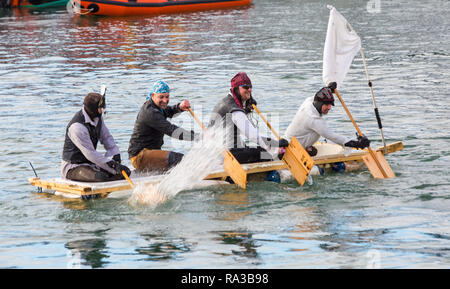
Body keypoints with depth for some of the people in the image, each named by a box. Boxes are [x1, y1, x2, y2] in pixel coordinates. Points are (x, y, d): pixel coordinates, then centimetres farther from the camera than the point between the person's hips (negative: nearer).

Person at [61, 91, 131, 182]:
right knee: (101, 177, -36)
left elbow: (107, 137, 12)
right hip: (73, 167, -9)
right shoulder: (77, 126, -25)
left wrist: (116, 155, -7)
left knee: (125, 172, -5)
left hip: (91, 163, 9)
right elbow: (91, 154, -28)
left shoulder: (97, 118, 3)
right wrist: (114, 166, -30)